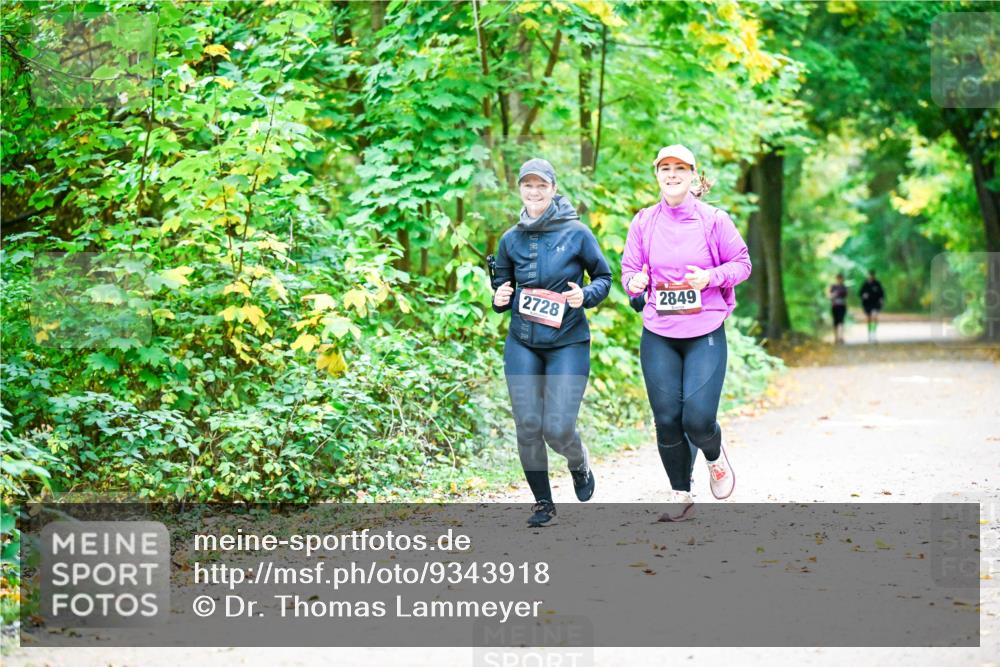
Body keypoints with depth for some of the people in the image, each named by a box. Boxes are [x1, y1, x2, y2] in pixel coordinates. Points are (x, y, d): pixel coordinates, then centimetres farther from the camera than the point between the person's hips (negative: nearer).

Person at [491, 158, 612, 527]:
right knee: (527, 425, -1)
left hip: (568, 343, -3)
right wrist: (499, 299, -6)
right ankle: (543, 501, 17)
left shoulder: (577, 233, -4)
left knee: (558, 428, -9)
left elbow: (604, 277, 4)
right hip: (522, 344, 3)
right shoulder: (511, 239, 5)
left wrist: (585, 296, -16)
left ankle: (579, 463, 27)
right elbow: (501, 283, 16)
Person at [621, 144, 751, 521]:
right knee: (666, 420, 1)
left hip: (706, 334, -2)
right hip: (658, 337, 2)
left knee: (698, 418, -13)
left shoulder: (714, 220, -2)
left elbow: (742, 263, 3)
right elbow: (628, 269, 9)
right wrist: (635, 282, -15)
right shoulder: (643, 222, 4)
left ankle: (715, 458, 23)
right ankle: (681, 496, 19)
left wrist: (711, 277, -15)